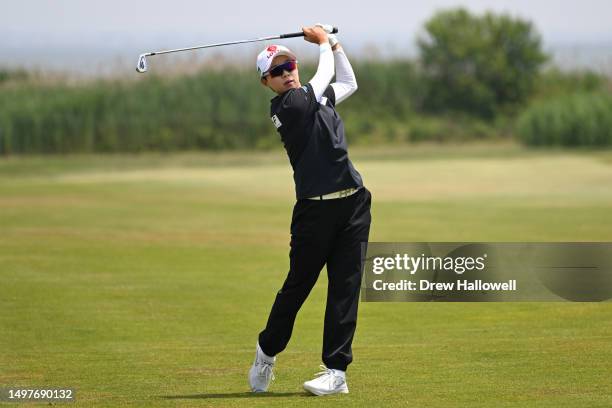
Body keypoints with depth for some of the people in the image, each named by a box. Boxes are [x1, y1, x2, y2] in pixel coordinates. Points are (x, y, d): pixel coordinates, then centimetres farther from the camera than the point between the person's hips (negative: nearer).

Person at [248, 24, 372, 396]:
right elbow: (325, 75, 1)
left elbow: (348, 83, 35)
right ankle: (267, 352, 25)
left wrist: (334, 43, 26)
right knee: (298, 285, 2)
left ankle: (337, 371, 0)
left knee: (346, 287, 0)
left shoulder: (316, 97, 16)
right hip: (315, 208, -6)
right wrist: (323, 43, 18)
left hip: (352, 203, 6)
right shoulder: (287, 105, -8)